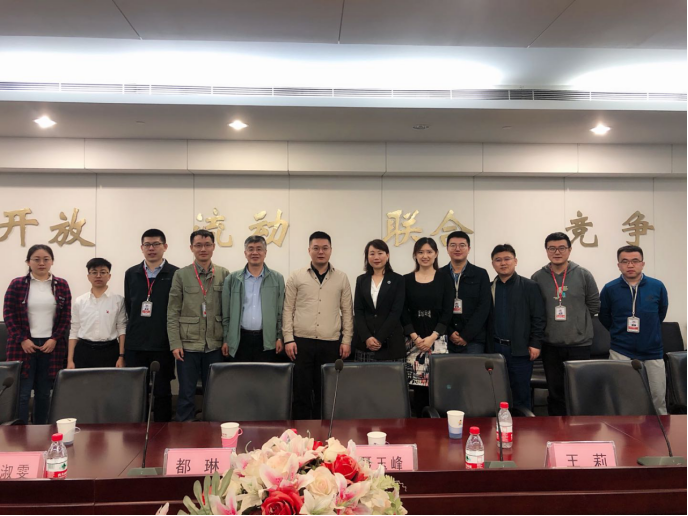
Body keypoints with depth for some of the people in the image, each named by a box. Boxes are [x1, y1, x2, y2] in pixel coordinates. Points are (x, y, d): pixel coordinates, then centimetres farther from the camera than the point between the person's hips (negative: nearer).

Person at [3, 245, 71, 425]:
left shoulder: (61, 285, 5)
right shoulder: (17, 284, 2)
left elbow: (66, 316, 5)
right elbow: (9, 315, -1)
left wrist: (54, 339, -6)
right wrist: (22, 339, -9)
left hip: (51, 345, 2)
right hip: (25, 345, -1)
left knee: (44, 392, 9)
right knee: (22, 392, -1)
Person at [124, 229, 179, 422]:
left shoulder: (175, 274, -4)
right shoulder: (131, 274, 8)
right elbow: (128, 306, 14)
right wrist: (138, 327, 9)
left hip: (163, 344, -3)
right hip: (135, 344, 3)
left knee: (162, 391, 8)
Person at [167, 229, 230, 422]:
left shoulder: (224, 274, 4)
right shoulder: (181, 275, 1)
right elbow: (172, 313, 0)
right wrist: (175, 343, -6)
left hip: (215, 345, 1)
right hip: (188, 344, -1)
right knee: (187, 393, 7)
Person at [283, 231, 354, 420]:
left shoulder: (341, 278, 7)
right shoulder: (296, 277, 4)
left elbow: (347, 312, 8)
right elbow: (288, 310, 3)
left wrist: (346, 340, 3)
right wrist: (288, 339, -4)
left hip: (331, 343, 1)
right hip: (302, 341, -1)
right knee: (301, 391, 5)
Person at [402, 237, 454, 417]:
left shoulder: (444, 278, 3)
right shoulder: (407, 280, 6)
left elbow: (447, 312, -1)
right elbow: (403, 313, 3)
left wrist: (432, 337, -10)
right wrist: (415, 337, -8)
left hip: (437, 339, -1)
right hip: (414, 340, 1)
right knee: (418, 385, 1)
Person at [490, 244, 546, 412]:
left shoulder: (530, 286, 0)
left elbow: (539, 317, -3)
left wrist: (535, 343, -9)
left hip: (520, 350, -3)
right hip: (495, 348, 3)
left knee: (521, 394, 6)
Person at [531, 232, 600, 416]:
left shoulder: (584, 275, 0)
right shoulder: (538, 277, 1)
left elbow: (594, 305, 6)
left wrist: (578, 323, 5)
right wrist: (549, 323, 5)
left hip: (580, 344, -1)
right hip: (550, 345, 1)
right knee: (555, 391, 10)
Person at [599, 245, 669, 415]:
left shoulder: (657, 286, -4)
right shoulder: (610, 289, -6)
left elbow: (661, 313, 13)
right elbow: (604, 316, 8)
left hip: (653, 352, 1)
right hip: (621, 352, -1)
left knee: (658, 397, 9)